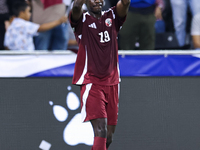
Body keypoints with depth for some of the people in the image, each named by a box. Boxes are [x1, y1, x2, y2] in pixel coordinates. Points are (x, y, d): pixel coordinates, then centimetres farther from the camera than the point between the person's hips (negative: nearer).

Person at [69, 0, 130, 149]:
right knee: (101, 130, -20)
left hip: (111, 83, 5)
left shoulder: (112, 17, 8)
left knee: (109, 136, 7)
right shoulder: (82, 20, 0)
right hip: (91, 82, -5)